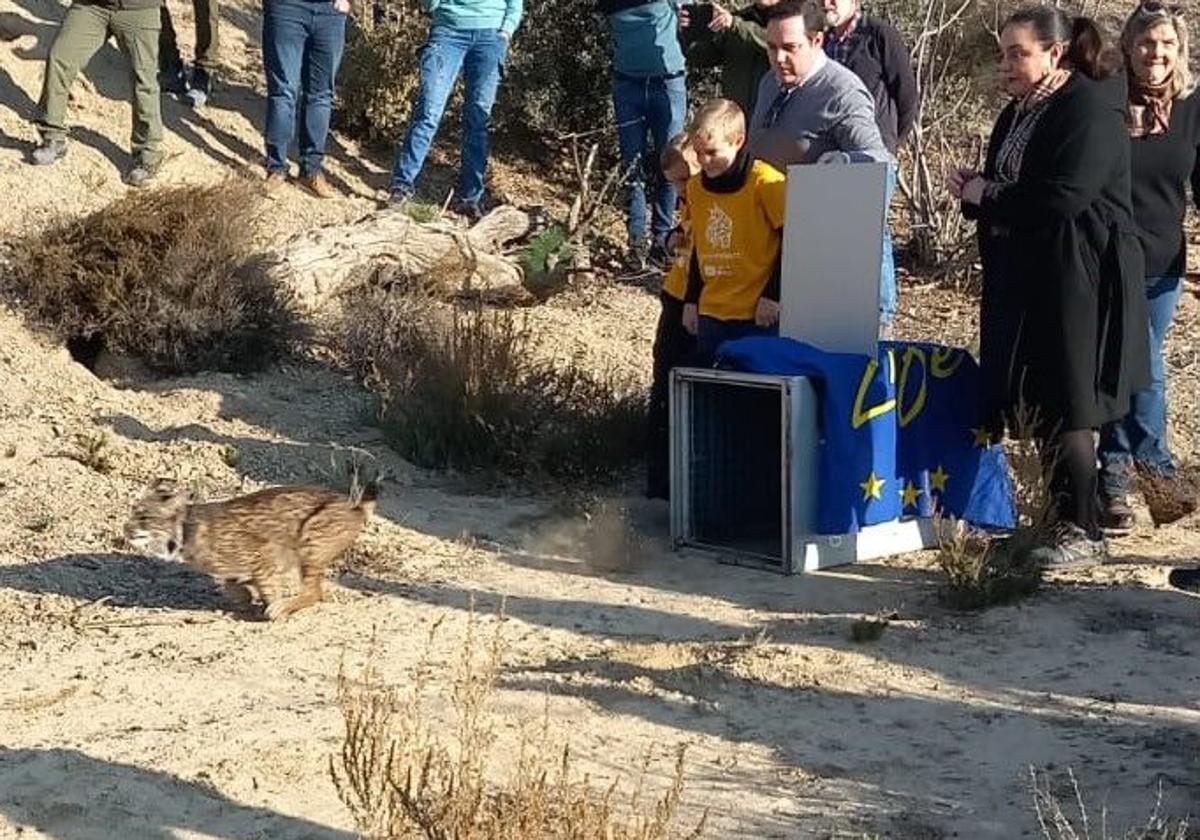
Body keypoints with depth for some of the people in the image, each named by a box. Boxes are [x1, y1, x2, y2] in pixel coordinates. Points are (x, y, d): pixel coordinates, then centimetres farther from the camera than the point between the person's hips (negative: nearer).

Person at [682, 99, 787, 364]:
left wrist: (773, 295, -11)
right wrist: (692, 301, 17)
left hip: (758, 314, -6)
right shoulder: (695, 188, 8)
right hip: (711, 313, 6)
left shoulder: (766, 182, -12)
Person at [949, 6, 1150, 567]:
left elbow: (1064, 197, -24)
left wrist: (987, 195, -13)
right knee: (1036, 407, 8)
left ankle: (1084, 535, -1)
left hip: (1074, 282, -9)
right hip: (1021, 279, 9)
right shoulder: (1018, 112, 15)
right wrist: (975, 189, 3)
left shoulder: (1089, 110, -13)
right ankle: (1068, 521, 17)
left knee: (1065, 410, -8)